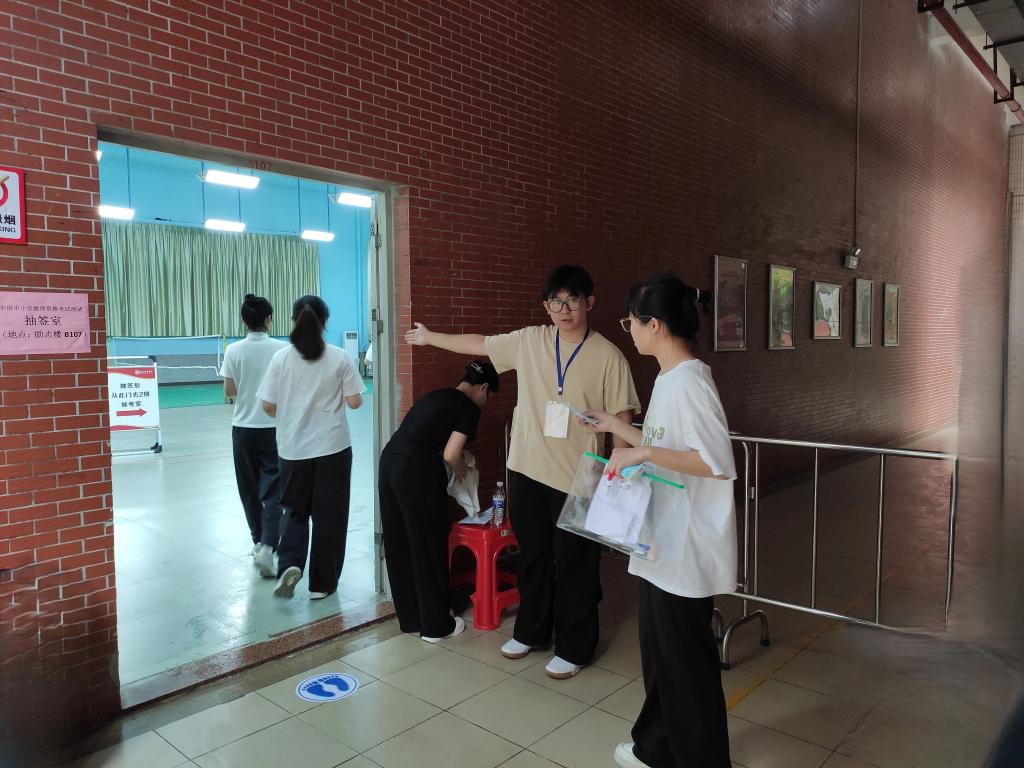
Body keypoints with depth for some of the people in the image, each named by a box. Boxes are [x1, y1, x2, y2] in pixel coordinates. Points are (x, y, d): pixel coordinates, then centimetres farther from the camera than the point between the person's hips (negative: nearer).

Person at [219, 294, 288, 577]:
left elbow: (229, 391, -2)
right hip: (275, 428, -2)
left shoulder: (234, 350, -5)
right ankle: (267, 547, -12)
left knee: (250, 489, 16)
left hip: (244, 428, 2)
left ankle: (259, 541, 29)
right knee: (272, 490, 2)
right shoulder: (282, 349, -9)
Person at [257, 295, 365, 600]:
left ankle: (289, 564, -2)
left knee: (296, 510, 19)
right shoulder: (340, 358, -7)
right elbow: (355, 402, -4)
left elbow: (268, 406, -2)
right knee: (329, 515, 9)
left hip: (293, 448, 1)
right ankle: (322, 583, 17)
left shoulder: (281, 358, -4)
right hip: (333, 448, -1)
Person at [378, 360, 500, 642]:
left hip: (389, 462, 8)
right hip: (416, 471, -8)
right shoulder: (469, 408, 0)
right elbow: (451, 454, -8)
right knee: (428, 547, 5)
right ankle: (436, 625, 18)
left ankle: (410, 618, 29)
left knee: (399, 545, 15)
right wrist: (460, 471, 13)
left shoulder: (436, 396, 23)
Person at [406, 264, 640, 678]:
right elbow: (479, 343, 13)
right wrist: (430, 337, 22)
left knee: (575, 566, 8)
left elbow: (622, 419, -8)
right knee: (532, 556, 19)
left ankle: (573, 648, 26)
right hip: (527, 471, 4)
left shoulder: (608, 356, -10)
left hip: (578, 478, -4)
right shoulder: (529, 341, 0)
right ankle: (530, 630, 38)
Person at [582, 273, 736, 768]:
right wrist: (618, 429, 22)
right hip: (664, 545, 10)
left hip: (686, 550, -10)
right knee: (660, 653, 22)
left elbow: (718, 463, -27)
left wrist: (643, 453, -26)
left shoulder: (689, 381, -20)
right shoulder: (669, 378, 10)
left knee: (686, 661, 6)